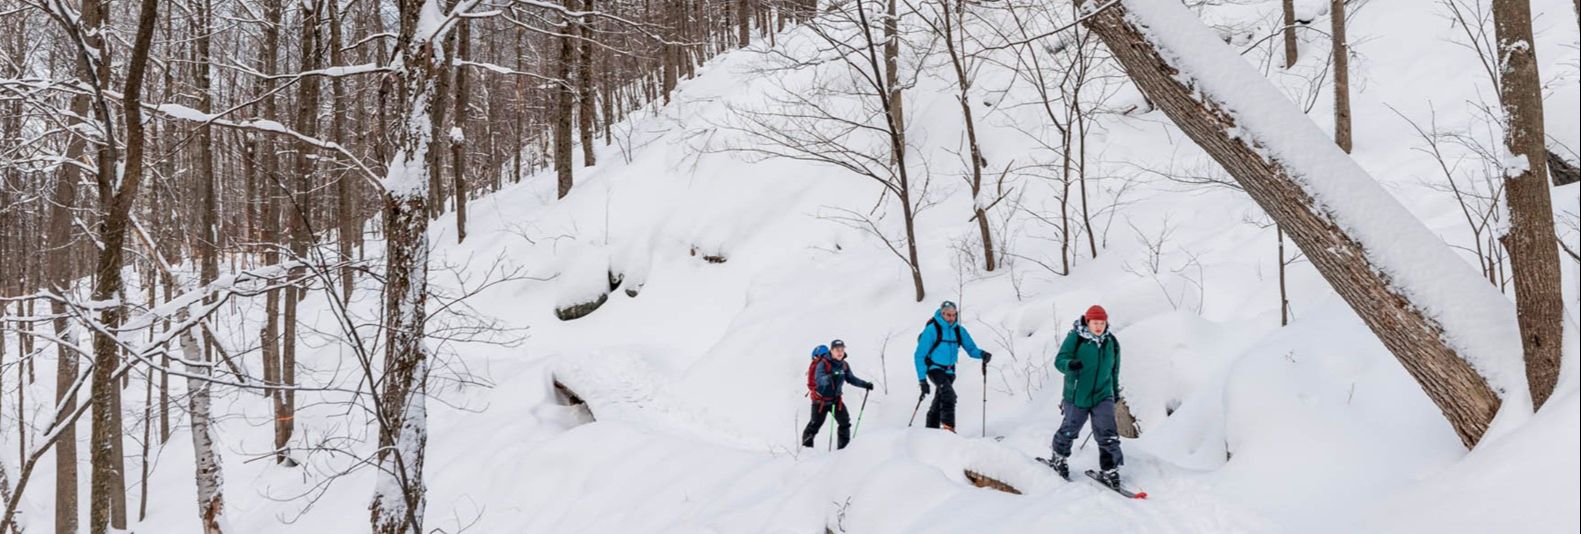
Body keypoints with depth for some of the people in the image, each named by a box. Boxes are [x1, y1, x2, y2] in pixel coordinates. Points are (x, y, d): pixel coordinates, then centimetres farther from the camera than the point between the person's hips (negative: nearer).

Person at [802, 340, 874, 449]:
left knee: (845, 422, -2)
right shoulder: (823, 363, -22)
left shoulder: (844, 365, -1)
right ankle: (806, 442, 22)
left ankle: (844, 444, 12)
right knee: (816, 423, 3)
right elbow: (819, 379, -36)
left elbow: (851, 379, 13)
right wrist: (830, 377, -56)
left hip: (836, 399, 5)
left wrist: (865, 384, 2)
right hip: (821, 399, -5)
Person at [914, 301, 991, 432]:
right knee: (949, 395, -28)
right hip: (934, 368, -6)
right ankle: (948, 426, -33)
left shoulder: (959, 331, 1)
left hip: (949, 371, 6)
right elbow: (920, 355, -13)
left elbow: (971, 348, 2)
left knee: (939, 402, 15)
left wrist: (982, 354, -22)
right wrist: (922, 379, -17)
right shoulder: (932, 329, -14)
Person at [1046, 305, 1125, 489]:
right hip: (1077, 396, -3)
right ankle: (1058, 457, 37)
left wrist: (1115, 390, 27)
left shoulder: (1111, 342, 5)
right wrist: (1069, 364, -38)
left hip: (1102, 396, 3)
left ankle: (1110, 470, -2)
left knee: (1108, 433, -10)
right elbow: (1059, 360, -16)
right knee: (1069, 429, 12)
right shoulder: (1075, 338, -10)